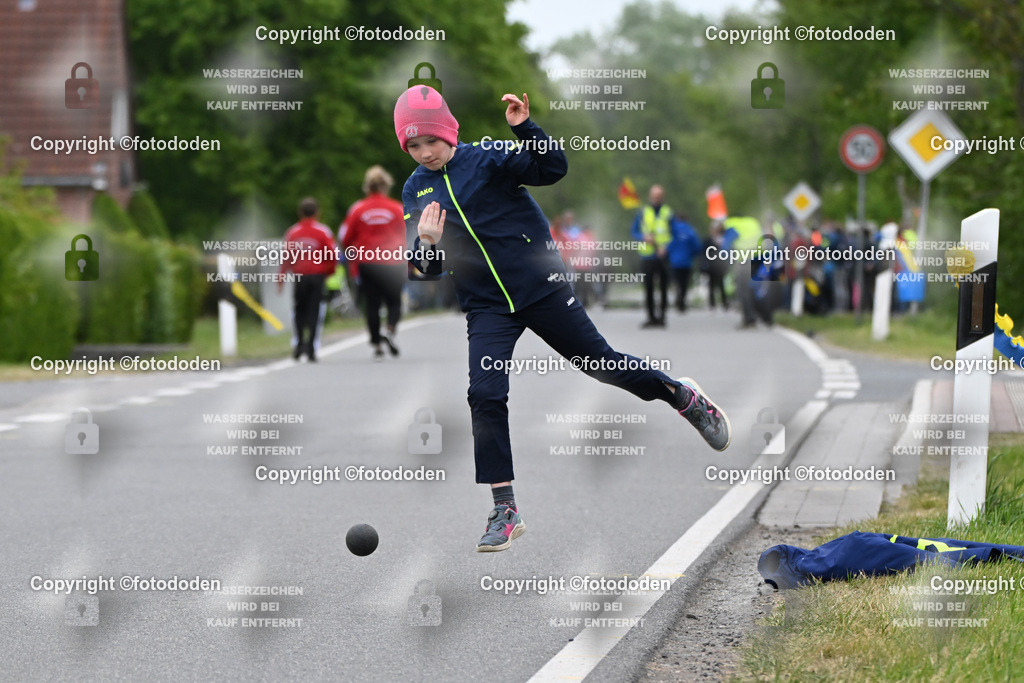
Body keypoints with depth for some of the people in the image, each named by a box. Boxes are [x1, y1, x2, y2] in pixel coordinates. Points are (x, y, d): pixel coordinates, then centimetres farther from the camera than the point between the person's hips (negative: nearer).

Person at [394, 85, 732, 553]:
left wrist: (524, 128, -29)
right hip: (486, 307, 3)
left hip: (540, 286, -3)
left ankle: (685, 398, 30)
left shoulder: (485, 159, -7)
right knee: (485, 397, -11)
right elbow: (429, 267, 4)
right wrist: (427, 244, -18)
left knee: (600, 363, 5)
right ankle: (505, 511, -5)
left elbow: (553, 169, -15)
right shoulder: (416, 191, 5)